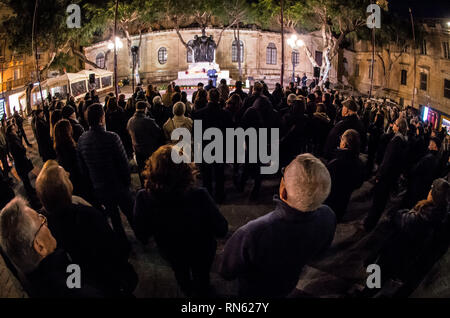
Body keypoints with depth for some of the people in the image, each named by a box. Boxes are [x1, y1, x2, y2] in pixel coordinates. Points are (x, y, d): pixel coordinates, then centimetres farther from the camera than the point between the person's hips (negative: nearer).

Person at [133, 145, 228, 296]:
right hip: (201, 252, -2)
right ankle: (202, 293, 61)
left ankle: (187, 291, 66)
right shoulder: (199, 197, -41)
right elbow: (221, 230, -27)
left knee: (180, 273, 37)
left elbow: (142, 236, -18)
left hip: (171, 253, 2)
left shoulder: (143, 199, -35)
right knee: (201, 276, 32)